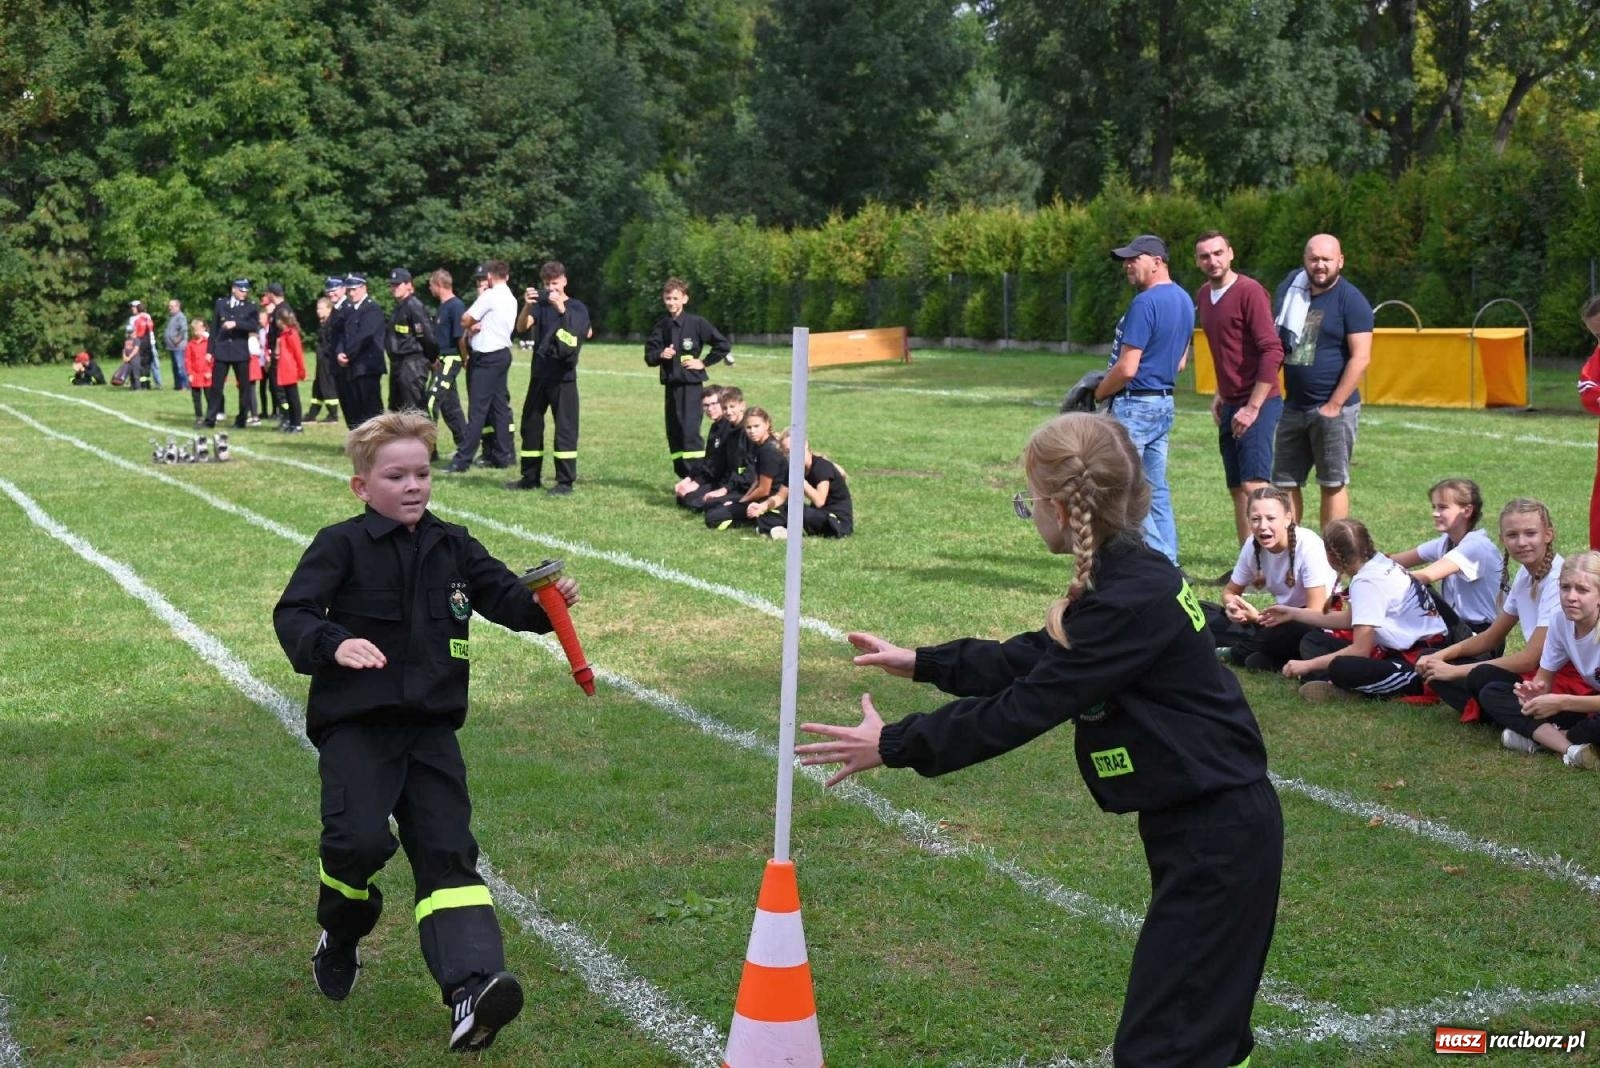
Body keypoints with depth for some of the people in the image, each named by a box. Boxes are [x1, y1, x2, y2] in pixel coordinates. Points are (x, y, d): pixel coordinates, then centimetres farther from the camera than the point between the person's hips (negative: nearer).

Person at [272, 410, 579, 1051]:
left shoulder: (452, 547, 12)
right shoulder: (341, 545, -3)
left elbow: (506, 597, 12)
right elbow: (292, 614, -11)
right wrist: (334, 643, -31)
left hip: (430, 727, 4)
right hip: (355, 725, -4)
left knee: (447, 851, -6)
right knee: (360, 839, -20)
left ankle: (471, 988, -15)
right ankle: (339, 941, 13)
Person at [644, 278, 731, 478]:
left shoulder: (696, 323, -4)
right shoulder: (661, 326, 8)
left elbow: (723, 345, -2)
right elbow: (649, 356, 10)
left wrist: (704, 362, -3)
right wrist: (660, 355, -10)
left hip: (691, 385, -6)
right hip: (670, 384, 6)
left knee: (690, 431, -15)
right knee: (674, 433, 6)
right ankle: (684, 478, 14)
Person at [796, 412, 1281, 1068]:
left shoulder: (1129, 602, -25)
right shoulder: (1128, 575, 6)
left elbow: (1022, 709, -22)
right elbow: (1034, 659, 19)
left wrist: (893, 746, -14)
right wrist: (919, 663, 23)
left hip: (1214, 836, -10)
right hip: (1207, 824, 10)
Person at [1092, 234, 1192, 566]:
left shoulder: (1145, 303, -19)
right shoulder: (1184, 300, 11)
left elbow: (1127, 368, -21)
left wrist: (1099, 392, -5)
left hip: (1135, 406, -10)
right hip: (1165, 402, 10)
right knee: (1156, 493, 12)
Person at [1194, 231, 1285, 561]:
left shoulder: (1250, 291, -13)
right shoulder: (1203, 295, 12)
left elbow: (1272, 351, -18)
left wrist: (1253, 407, -19)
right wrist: (1220, 394, 16)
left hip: (1258, 404, -9)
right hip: (1229, 406, 9)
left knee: (1254, 486, -17)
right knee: (1237, 490, 10)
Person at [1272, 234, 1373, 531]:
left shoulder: (1351, 301, -9)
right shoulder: (1290, 288, 9)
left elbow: (1361, 357, -14)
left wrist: (1334, 405, -17)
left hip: (1332, 409, -6)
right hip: (1293, 406, 6)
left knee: (1333, 484, 1)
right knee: (1284, 484, 8)